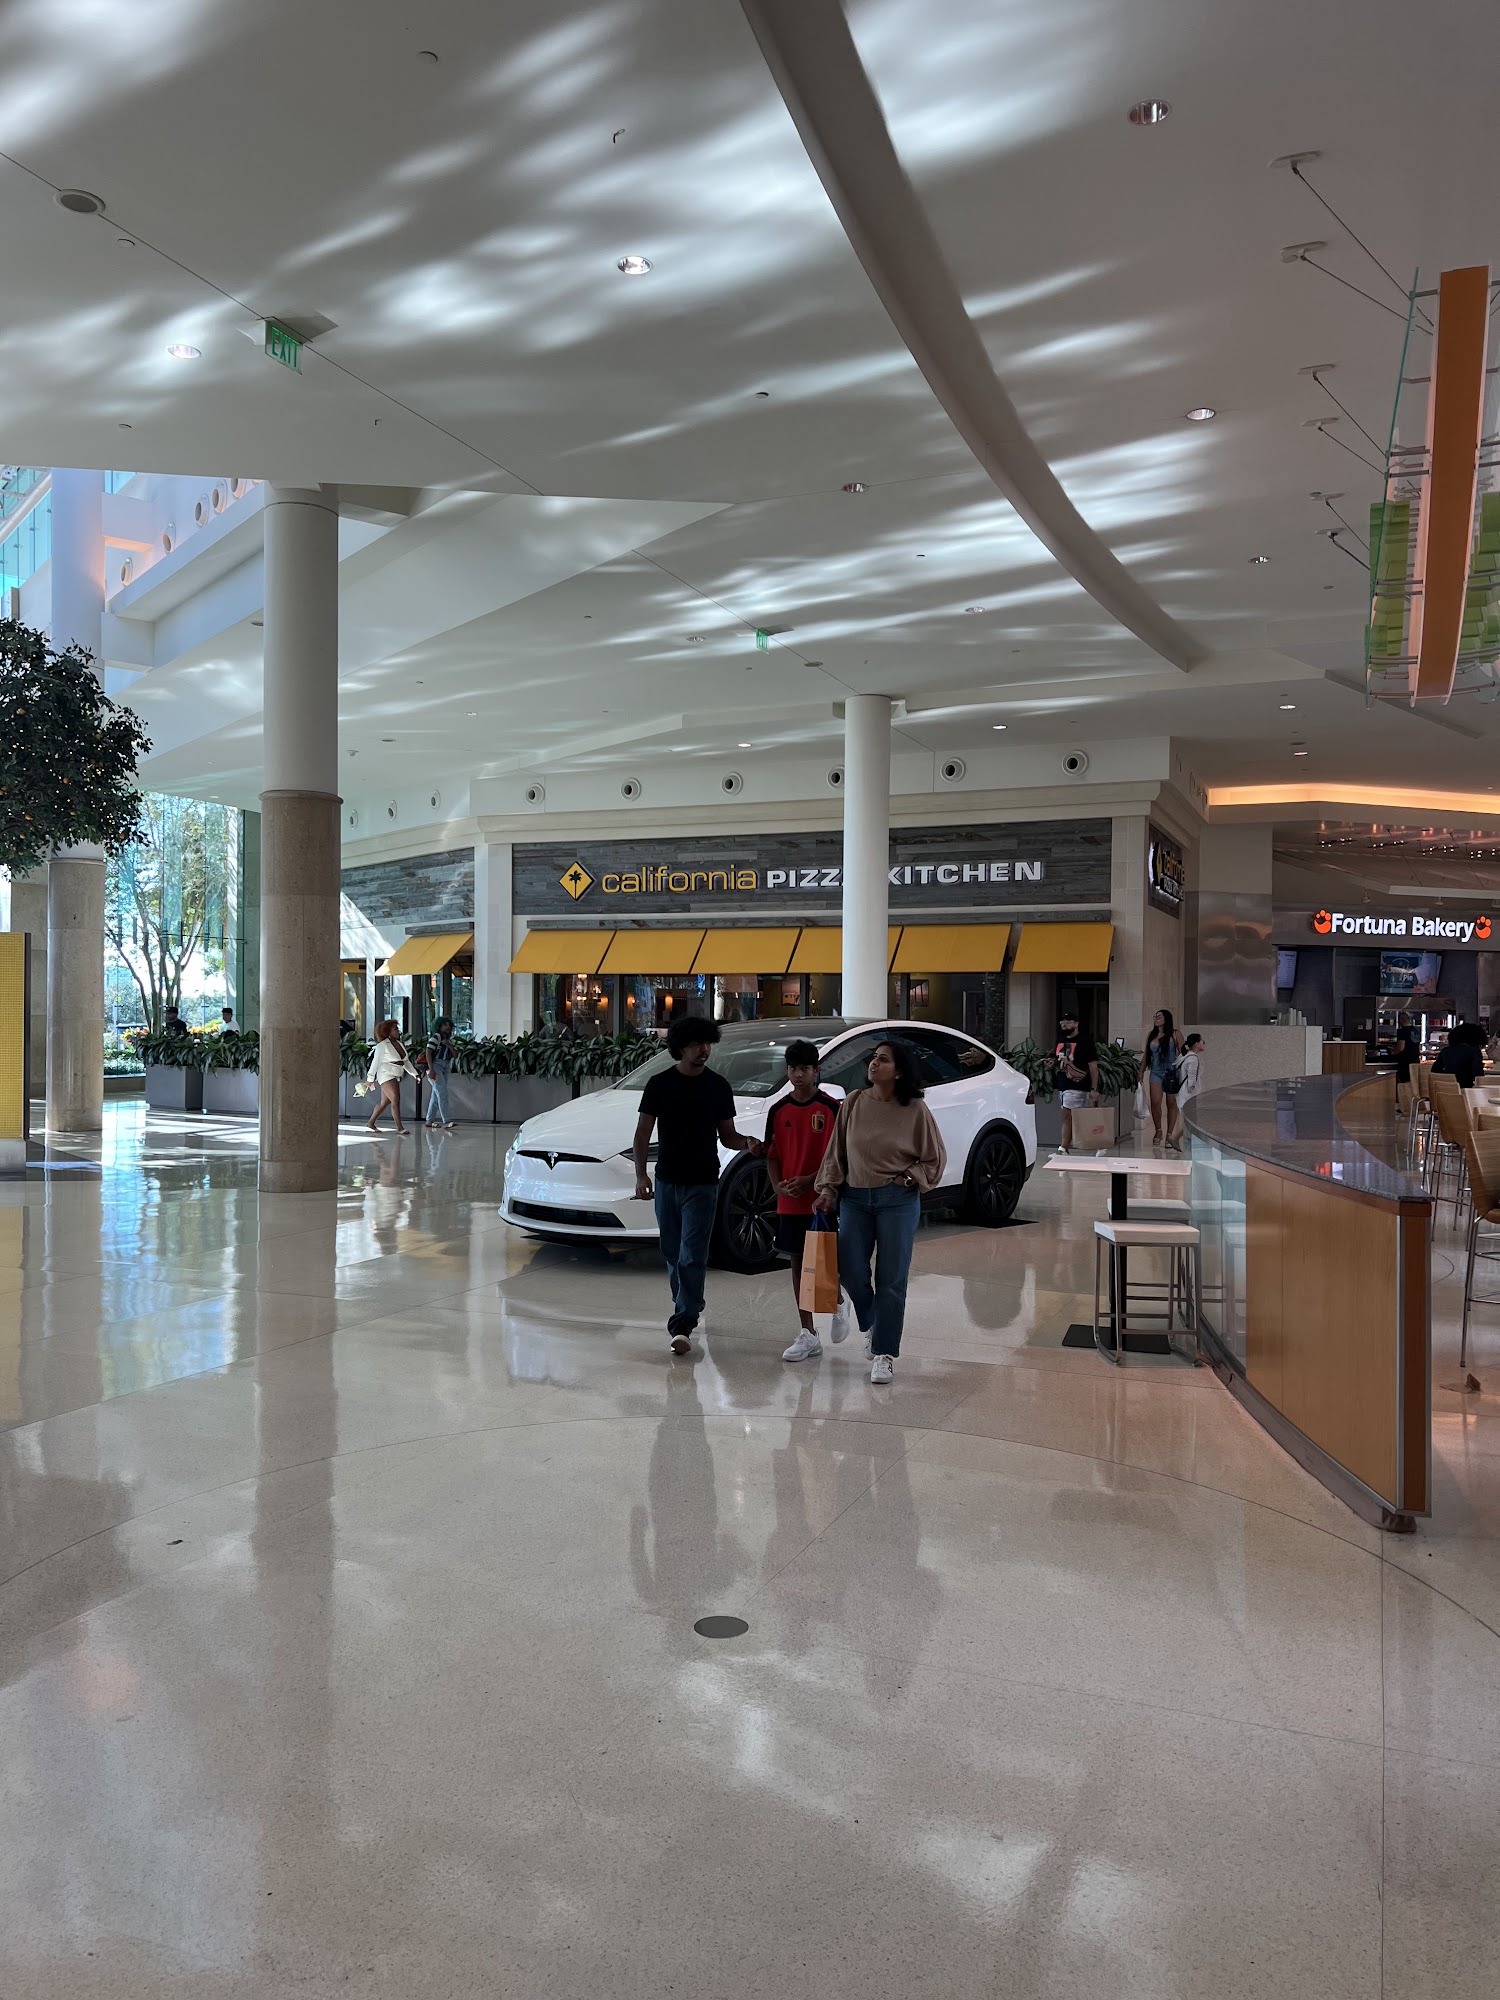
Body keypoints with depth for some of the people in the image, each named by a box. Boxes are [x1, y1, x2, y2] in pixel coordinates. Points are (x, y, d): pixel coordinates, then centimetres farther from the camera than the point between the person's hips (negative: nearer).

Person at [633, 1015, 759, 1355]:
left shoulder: (718, 1087, 3)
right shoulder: (659, 1084, 1)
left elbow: (726, 1134, 8)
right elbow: (643, 1132, 3)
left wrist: (746, 1144, -14)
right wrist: (640, 1174, -8)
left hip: (702, 1183, -2)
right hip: (667, 1180, 2)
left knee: (692, 1256, -9)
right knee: (673, 1253, 11)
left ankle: (682, 1324, -12)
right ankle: (688, 1307, 31)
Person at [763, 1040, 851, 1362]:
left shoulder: (830, 1108, -6)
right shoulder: (778, 1110, 6)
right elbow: (772, 1155, 9)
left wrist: (809, 1180, -19)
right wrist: (778, 1185, -9)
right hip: (789, 1202, 4)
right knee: (798, 1262, 7)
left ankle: (839, 1303, 30)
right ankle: (808, 1335, 15)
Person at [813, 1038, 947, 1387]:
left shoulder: (915, 1110, -6)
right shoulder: (853, 1103, 1)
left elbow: (935, 1159, 3)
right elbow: (836, 1152, 7)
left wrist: (907, 1178, -8)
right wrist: (828, 1190, 2)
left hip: (898, 1201, -3)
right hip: (854, 1198, 3)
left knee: (891, 1279, 1)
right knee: (850, 1270, 1)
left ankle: (884, 1353, 11)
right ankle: (870, 1324, 32)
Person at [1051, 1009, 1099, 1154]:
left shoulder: (1085, 1041, -7)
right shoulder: (1061, 1041, 14)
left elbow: (1093, 1066, -10)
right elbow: (1057, 1059, 30)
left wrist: (1094, 1089, -15)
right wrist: (1052, 1063, 4)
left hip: (1076, 1087, -8)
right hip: (1062, 1086, 8)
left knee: (1068, 1117, -12)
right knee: (1075, 1120, 11)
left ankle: (1064, 1149, -11)